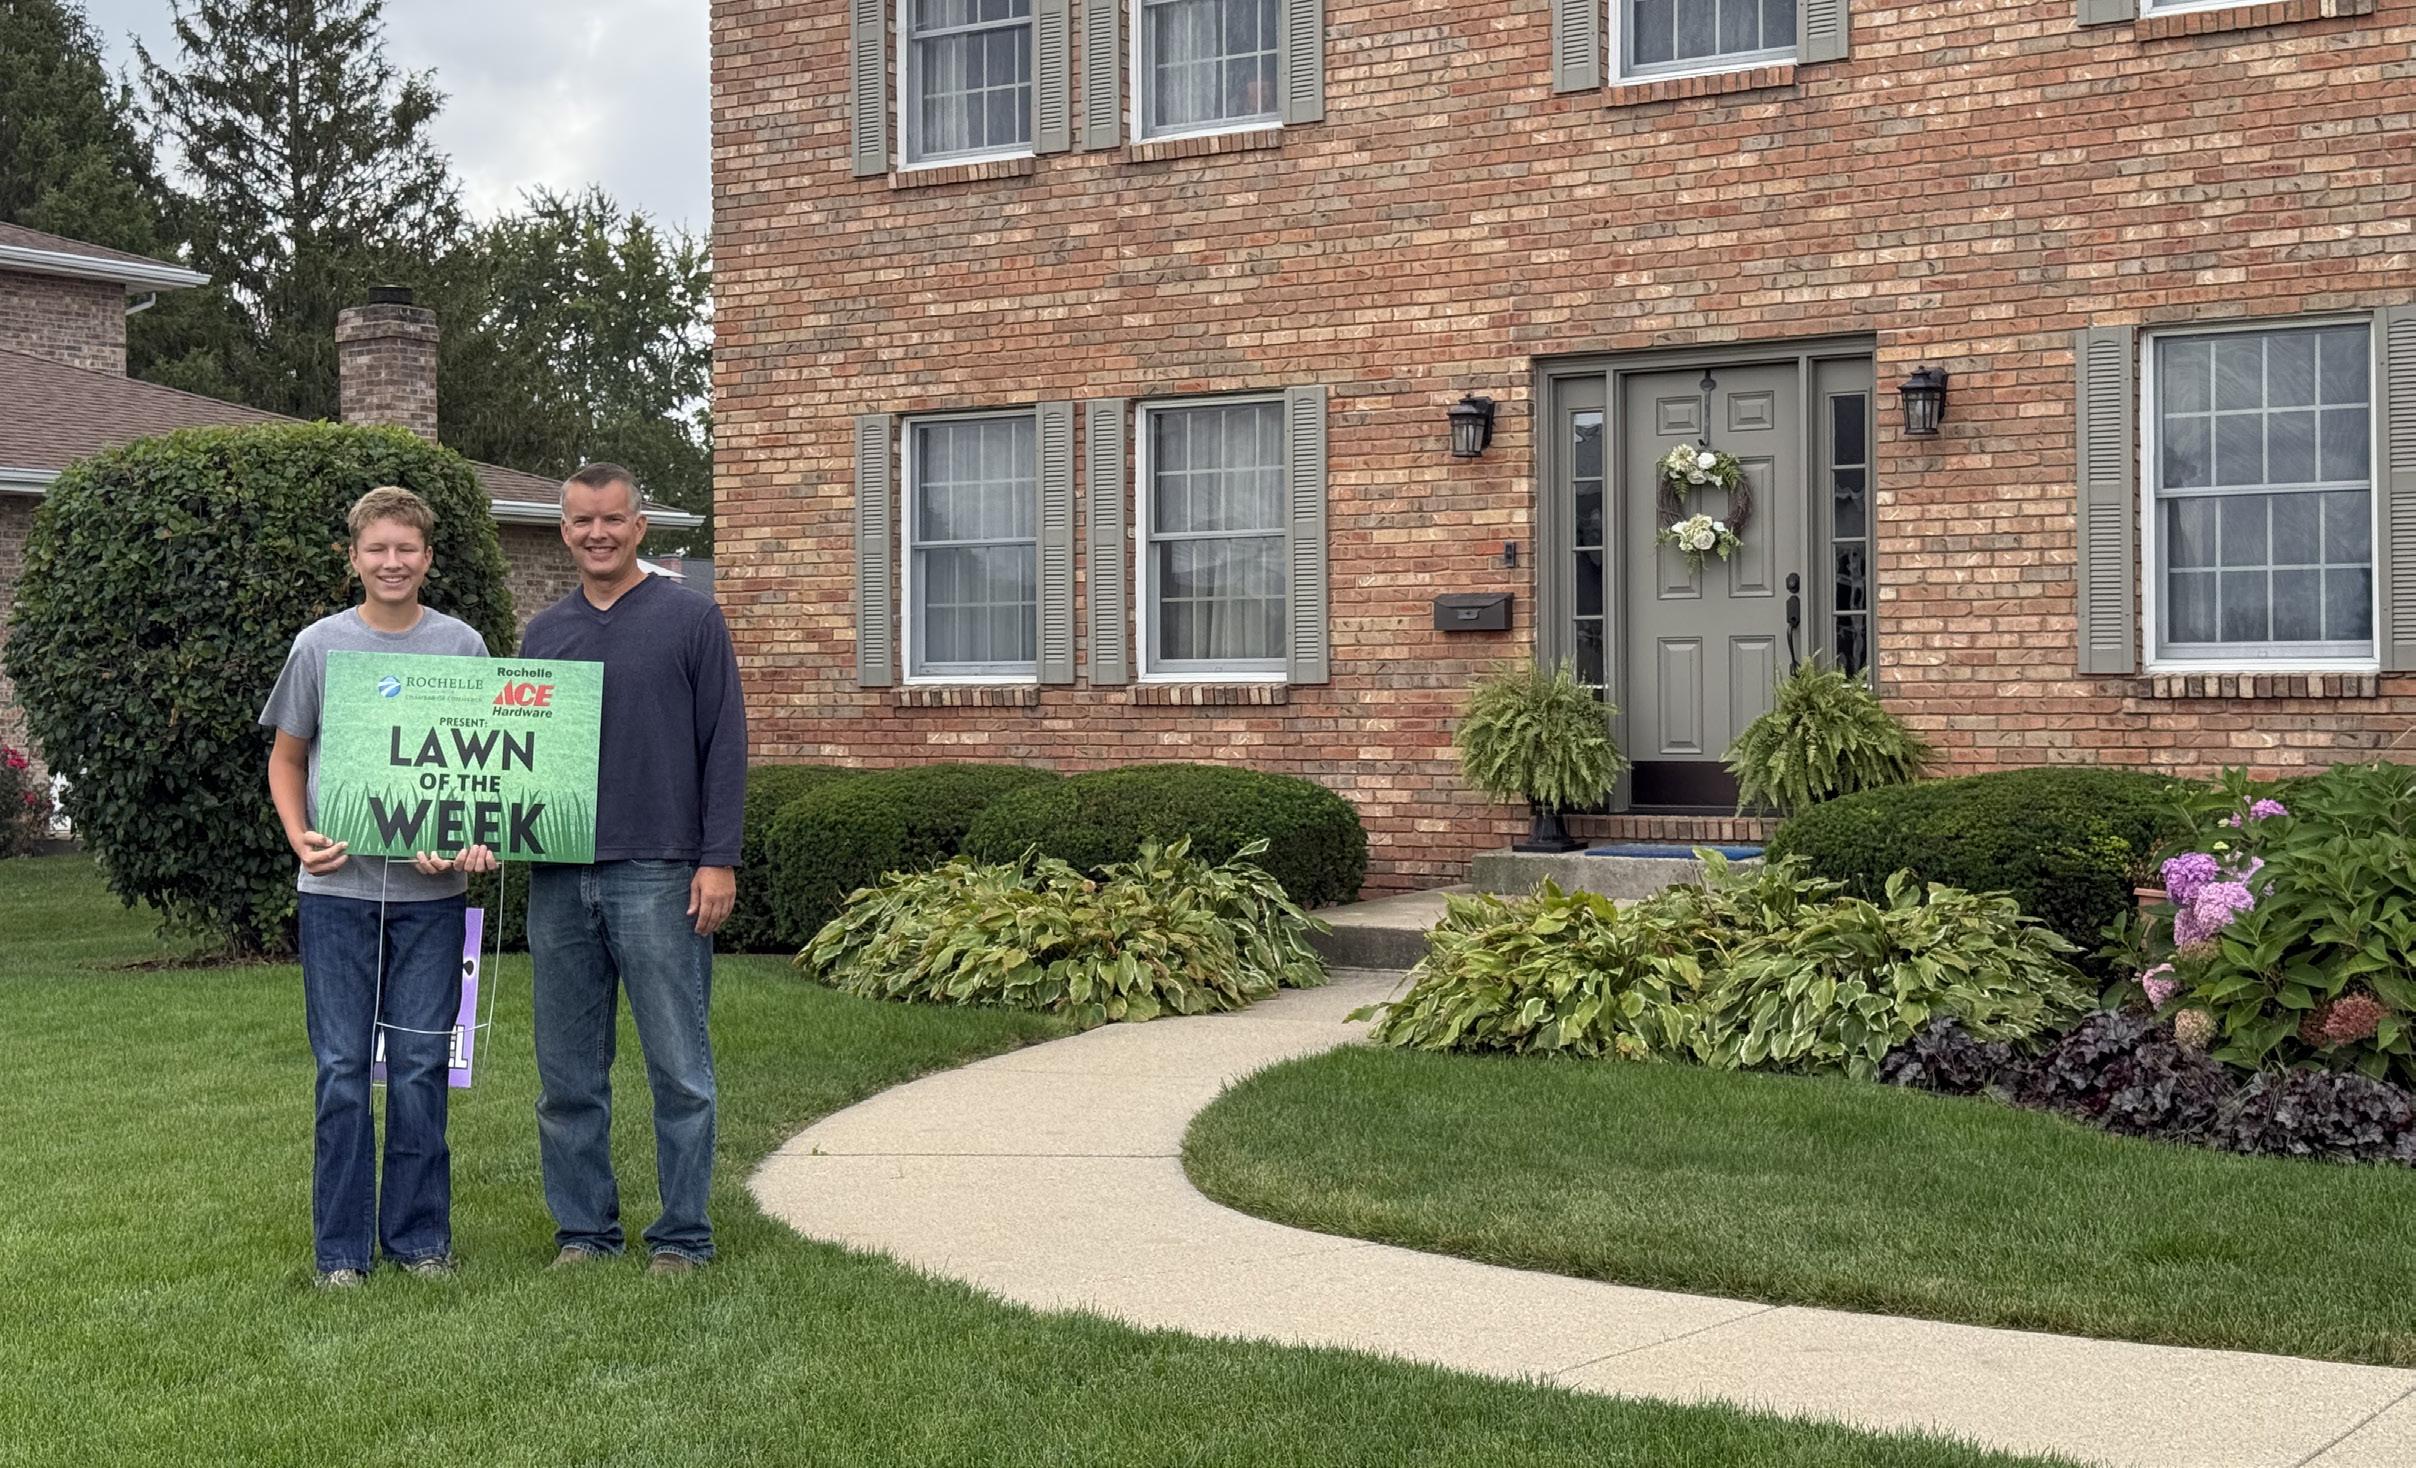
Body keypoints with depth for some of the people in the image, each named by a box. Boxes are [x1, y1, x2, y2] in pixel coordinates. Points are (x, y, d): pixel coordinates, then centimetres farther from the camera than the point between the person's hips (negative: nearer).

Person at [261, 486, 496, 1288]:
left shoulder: (463, 646, 4)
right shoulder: (320, 645, 3)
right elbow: (286, 758, 11)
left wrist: (472, 844, -10)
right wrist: (300, 837, -6)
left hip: (430, 891, 0)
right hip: (338, 888, 0)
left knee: (420, 1067, 5)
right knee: (343, 1069, 3)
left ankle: (419, 1235, 17)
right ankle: (341, 1246, 12)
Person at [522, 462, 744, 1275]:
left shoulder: (691, 619, 1)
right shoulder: (543, 632, 14)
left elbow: (725, 745, -2)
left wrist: (719, 859, -9)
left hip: (658, 878, -4)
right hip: (558, 881, 4)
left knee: (679, 1070, 0)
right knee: (569, 1076, 9)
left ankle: (682, 1236, 9)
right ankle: (583, 1229, 20)